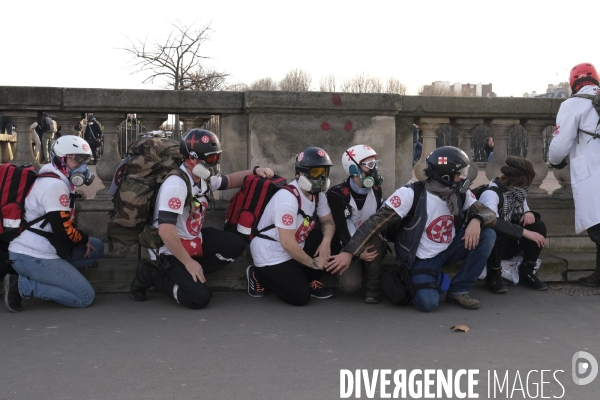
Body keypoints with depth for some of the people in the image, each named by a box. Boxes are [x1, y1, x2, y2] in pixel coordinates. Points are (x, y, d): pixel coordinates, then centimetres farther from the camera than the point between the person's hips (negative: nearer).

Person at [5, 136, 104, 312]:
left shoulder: (59, 181, 14)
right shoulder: (55, 185, -18)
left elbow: (62, 224, 19)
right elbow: (63, 232, -21)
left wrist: (84, 238, 7)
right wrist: (85, 239, -2)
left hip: (38, 250, 10)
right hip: (32, 257, -10)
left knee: (97, 247, 14)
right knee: (85, 296, -9)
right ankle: (22, 285, -7)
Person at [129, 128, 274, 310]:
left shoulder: (205, 178, 0)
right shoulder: (176, 184, -27)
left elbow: (229, 181, 22)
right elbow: (165, 231, -32)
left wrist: (255, 171, 4)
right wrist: (189, 262, -25)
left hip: (194, 239, 9)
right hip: (169, 250, -9)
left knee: (237, 244, -5)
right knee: (199, 298, -18)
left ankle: (189, 274, -3)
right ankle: (153, 275, 1)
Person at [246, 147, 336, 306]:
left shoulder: (318, 194, 0)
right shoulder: (288, 198, -28)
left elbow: (328, 221, 8)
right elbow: (287, 244, -29)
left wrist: (326, 241, -15)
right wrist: (313, 263, -17)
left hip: (293, 248, 8)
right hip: (271, 254, -8)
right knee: (300, 297, -14)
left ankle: (308, 280, 12)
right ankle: (259, 276, 6)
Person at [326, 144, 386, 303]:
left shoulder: (376, 191, 0)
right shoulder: (337, 194, -16)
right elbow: (340, 230, -20)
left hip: (372, 247, 4)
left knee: (373, 238, -33)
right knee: (350, 285, -29)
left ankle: (374, 286, -15)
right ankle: (358, 268, 9)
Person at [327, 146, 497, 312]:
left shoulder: (461, 193, -6)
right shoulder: (412, 193, -23)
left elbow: (489, 213, -2)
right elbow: (377, 222, -27)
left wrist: (476, 220, -29)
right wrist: (349, 252, -34)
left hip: (448, 251, 5)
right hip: (422, 259, -5)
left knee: (487, 235, -14)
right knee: (428, 303, -27)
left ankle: (458, 290, -2)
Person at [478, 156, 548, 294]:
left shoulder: (517, 192, 3)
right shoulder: (491, 193, -22)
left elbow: (524, 215, 10)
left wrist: (529, 213, -15)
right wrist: (525, 232, -41)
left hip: (507, 245, 7)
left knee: (538, 226, -11)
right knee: (499, 231, -37)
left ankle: (526, 273, -4)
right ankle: (493, 276, -19)